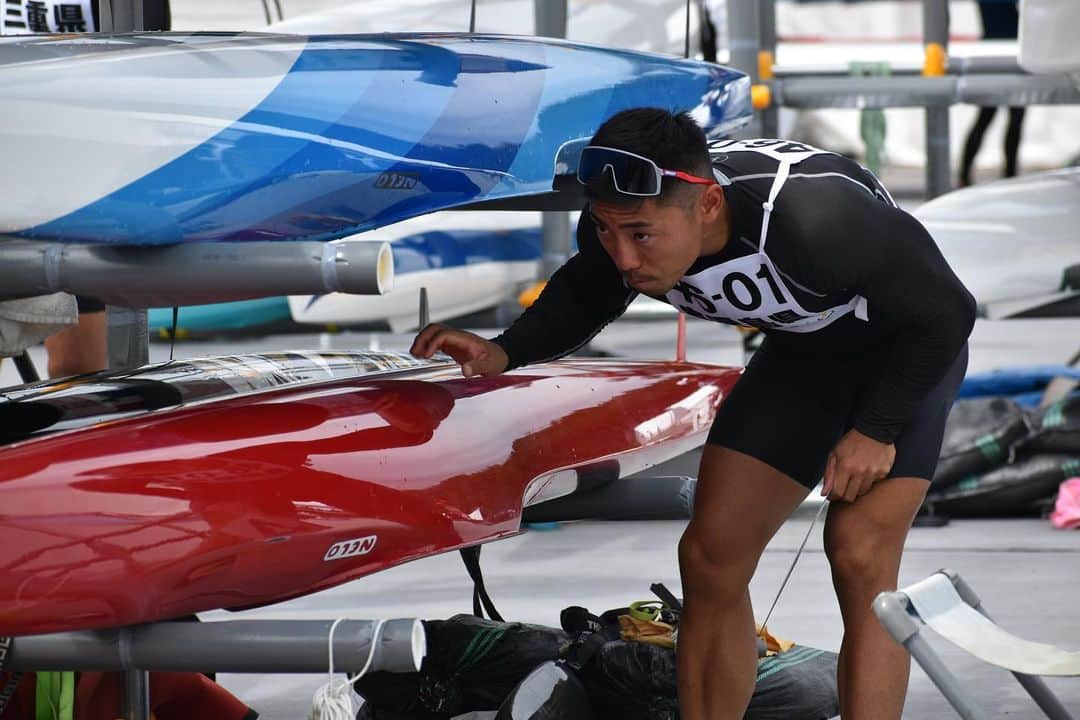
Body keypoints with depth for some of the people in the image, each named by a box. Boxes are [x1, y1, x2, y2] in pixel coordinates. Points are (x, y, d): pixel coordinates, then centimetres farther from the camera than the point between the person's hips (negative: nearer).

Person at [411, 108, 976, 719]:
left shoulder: (815, 221, -42)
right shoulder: (621, 225, -22)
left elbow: (947, 312, -25)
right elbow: (582, 300, 5)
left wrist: (876, 429, -23)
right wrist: (505, 353, -13)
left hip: (907, 350, -6)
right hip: (801, 349, 6)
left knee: (859, 555, -22)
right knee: (711, 557, -1)